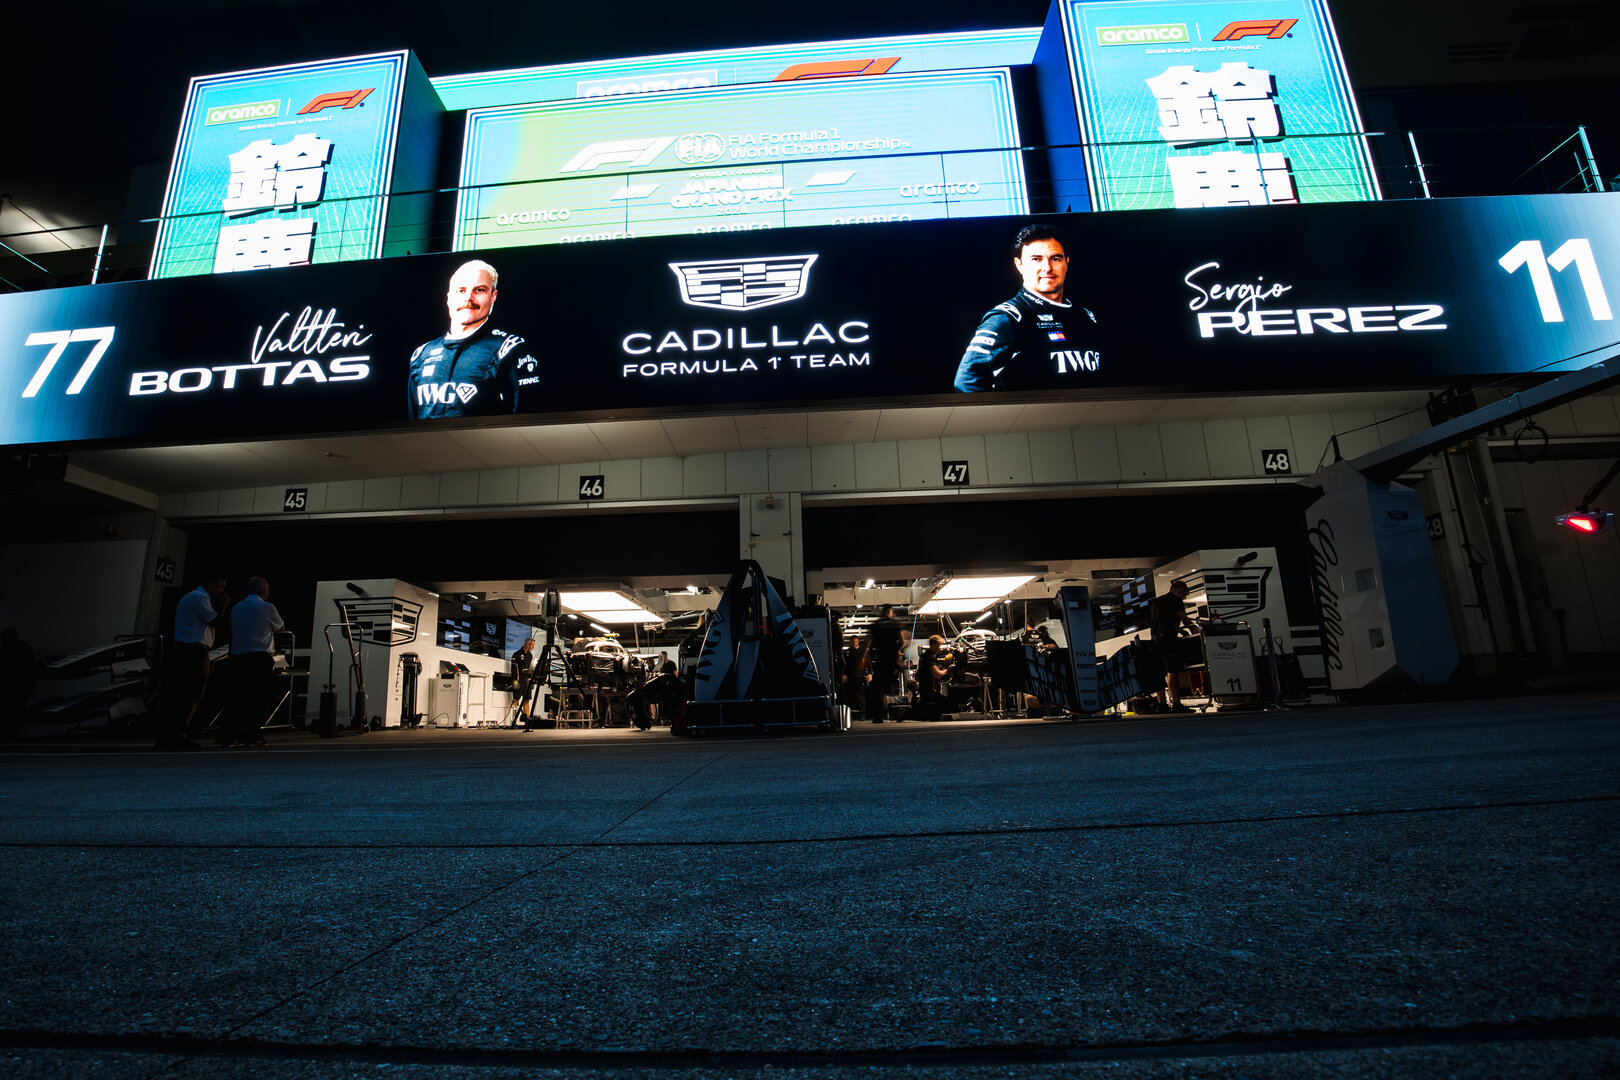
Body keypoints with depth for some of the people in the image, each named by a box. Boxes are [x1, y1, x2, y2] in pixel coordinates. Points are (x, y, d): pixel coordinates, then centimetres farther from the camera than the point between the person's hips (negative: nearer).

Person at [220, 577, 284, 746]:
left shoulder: (236, 608, 13)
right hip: (260, 659, -5)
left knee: (237, 696, 8)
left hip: (237, 657, 6)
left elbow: (234, 632, 20)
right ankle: (252, 736, -1)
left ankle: (226, 735, 7)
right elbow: (280, 627, 10)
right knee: (257, 697, -2)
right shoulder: (267, 607, -4)